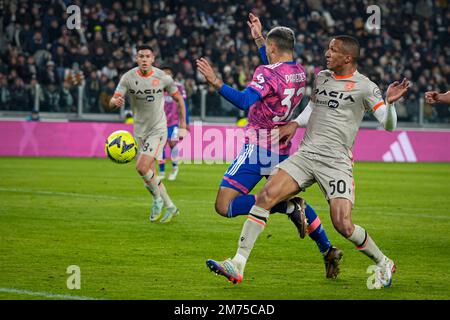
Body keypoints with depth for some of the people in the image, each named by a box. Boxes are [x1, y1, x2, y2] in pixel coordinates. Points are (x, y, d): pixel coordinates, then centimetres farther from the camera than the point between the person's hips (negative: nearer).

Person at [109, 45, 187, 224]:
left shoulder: (163, 77, -9)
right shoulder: (128, 78, -6)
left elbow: (179, 99, 5)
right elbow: (112, 102, -12)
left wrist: (183, 126, 4)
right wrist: (116, 102, -37)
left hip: (158, 130, -4)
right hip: (140, 131, 4)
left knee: (142, 167, -21)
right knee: (150, 174, 6)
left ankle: (157, 198, 2)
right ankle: (170, 207, 21)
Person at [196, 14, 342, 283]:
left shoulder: (268, 73, -17)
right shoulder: (299, 72, 8)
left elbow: (245, 101, -33)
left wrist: (217, 83, -37)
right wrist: (259, 37, 35)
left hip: (258, 148, -8)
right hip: (283, 149, 8)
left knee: (225, 206, -10)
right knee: (291, 196, 28)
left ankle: (288, 207, -16)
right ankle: (328, 251, 22)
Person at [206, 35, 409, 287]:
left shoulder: (364, 87, -3)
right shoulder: (322, 77, 15)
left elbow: (389, 126, -6)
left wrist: (390, 102, -24)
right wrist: (295, 123, 15)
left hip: (336, 161, -5)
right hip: (305, 153, 5)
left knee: (343, 226, -14)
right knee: (265, 196, -15)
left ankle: (383, 263, 15)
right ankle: (239, 263, -17)